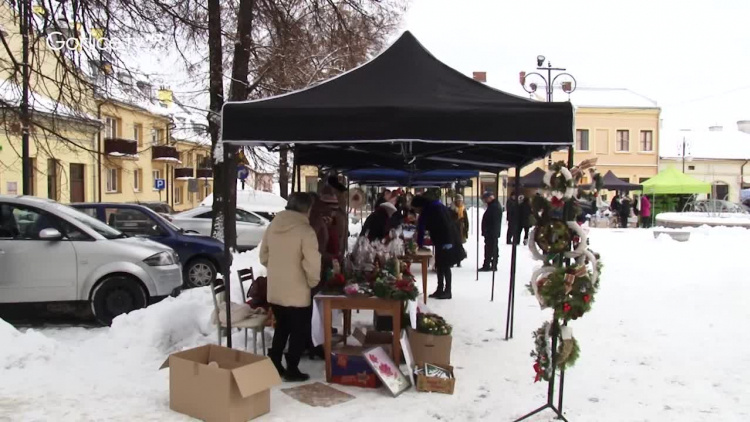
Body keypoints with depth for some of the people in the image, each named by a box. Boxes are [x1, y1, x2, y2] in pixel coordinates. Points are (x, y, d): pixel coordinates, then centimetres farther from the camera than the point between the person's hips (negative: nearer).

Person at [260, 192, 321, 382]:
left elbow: (264, 256, 10)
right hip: (297, 291, -6)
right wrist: (313, 281, -4)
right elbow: (312, 263, -22)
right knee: (299, 331, 10)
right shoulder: (305, 230, -17)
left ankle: (273, 365, 28)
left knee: (281, 328, 23)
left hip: (274, 290, 7)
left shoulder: (272, 225, 3)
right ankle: (292, 370, 15)